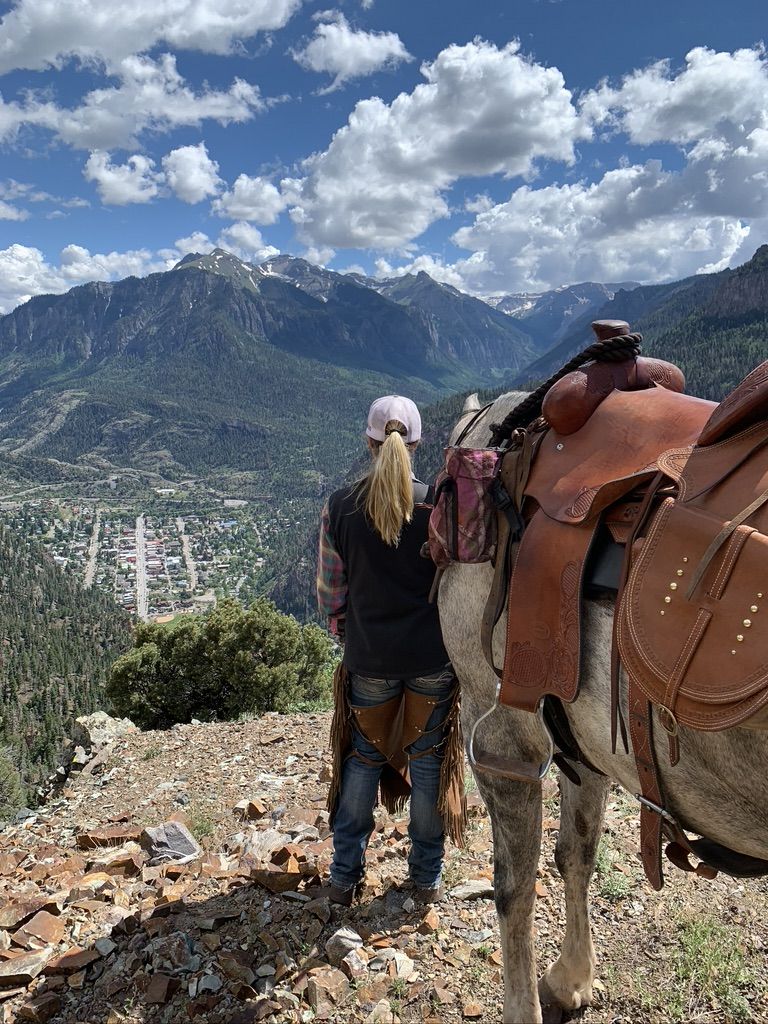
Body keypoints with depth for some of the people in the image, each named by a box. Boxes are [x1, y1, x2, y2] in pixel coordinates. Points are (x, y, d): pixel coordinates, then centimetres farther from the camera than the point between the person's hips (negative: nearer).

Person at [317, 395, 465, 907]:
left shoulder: (340, 507, -8)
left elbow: (329, 593, -2)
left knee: (362, 760, 19)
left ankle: (345, 877, 29)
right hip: (434, 655, 0)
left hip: (368, 657, 1)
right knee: (428, 760, 15)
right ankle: (427, 878, 30)